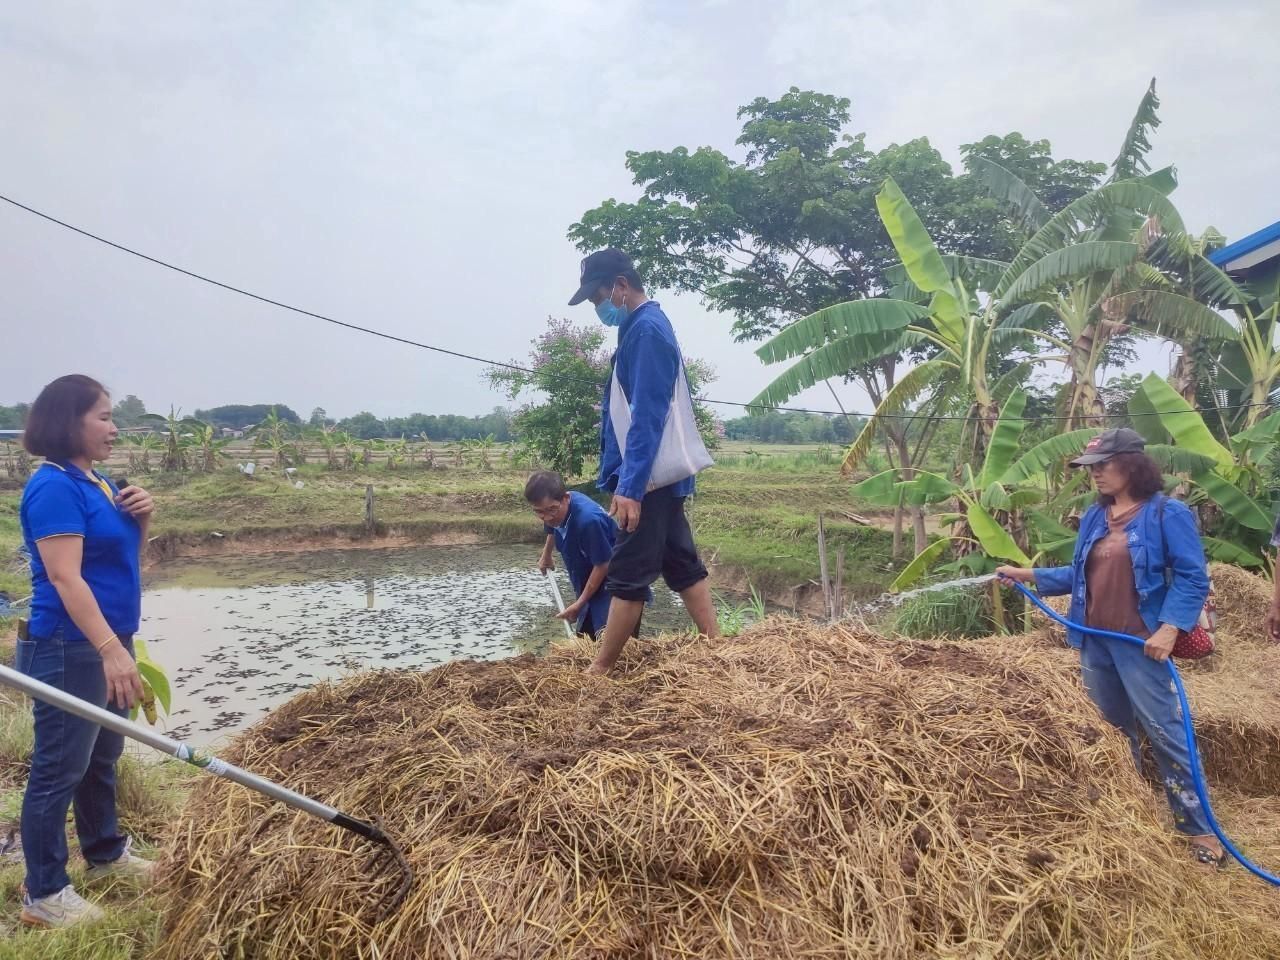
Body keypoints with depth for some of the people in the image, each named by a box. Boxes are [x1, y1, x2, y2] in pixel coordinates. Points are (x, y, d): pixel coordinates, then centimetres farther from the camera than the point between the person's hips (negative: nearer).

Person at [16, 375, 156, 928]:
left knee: (103, 757, 21)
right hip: (70, 651, -10)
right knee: (59, 769, 1)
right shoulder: (54, 487, -18)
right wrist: (110, 648, -30)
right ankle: (43, 895, 14)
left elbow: (122, 554, 19)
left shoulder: (97, 481, 10)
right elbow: (64, 577, -25)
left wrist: (141, 518, -2)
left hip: (106, 642, 10)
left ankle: (105, 854, 37)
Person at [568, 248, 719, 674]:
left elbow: (648, 417, -22)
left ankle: (599, 671, 5)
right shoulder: (642, 328, 16)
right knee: (682, 564, 12)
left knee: (628, 574, -3)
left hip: (651, 476, -10)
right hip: (661, 475, 10)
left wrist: (630, 486, -25)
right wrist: (622, 480, 22)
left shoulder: (646, 329, -15)